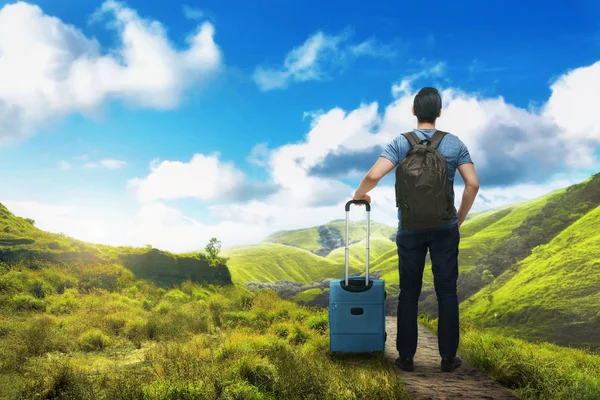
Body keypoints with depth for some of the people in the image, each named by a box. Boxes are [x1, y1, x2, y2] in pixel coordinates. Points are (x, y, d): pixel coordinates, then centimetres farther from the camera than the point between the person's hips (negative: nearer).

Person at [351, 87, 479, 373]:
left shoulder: (401, 143, -5)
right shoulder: (454, 143, 0)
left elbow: (373, 176, -18)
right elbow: (472, 184, -4)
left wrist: (359, 196, 2)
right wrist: (459, 218, 9)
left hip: (410, 229, 0)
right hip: (445, 228, 1)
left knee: (409, 293, 9)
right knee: (447, 292, 8)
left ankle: (406, 356, 15)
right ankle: (448, 357, 14)